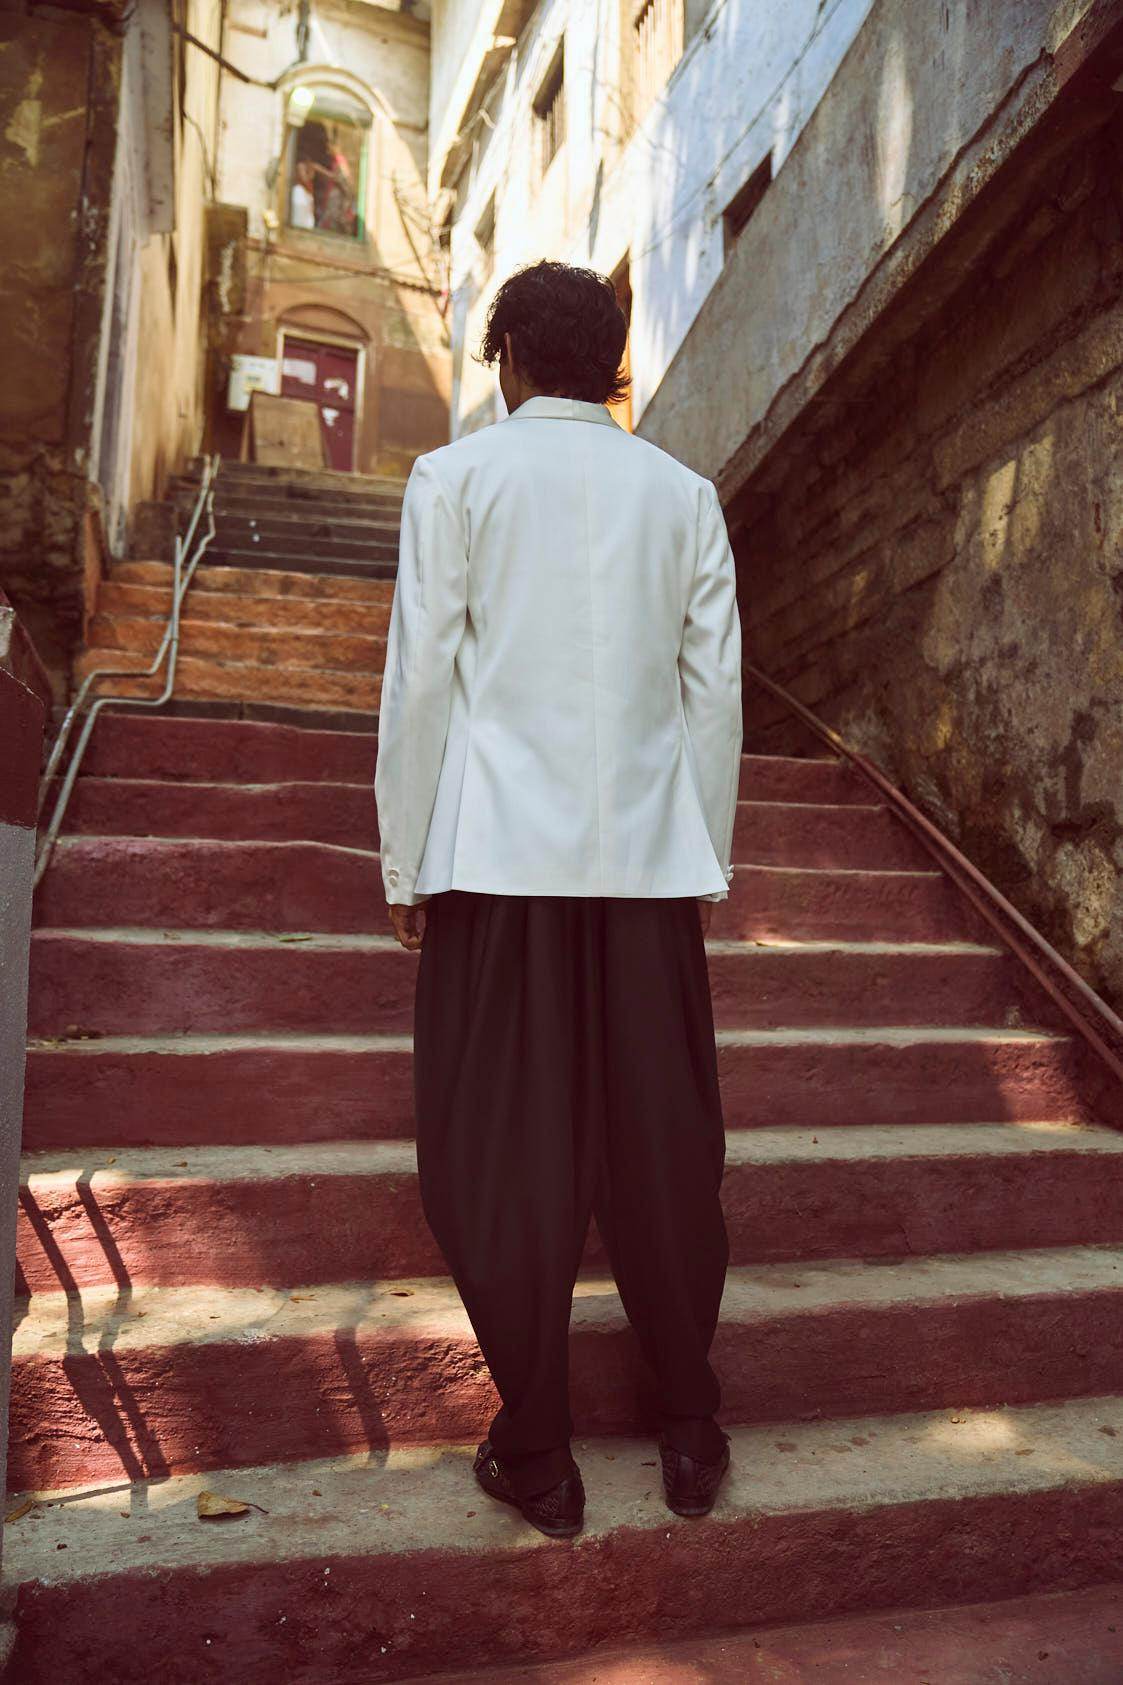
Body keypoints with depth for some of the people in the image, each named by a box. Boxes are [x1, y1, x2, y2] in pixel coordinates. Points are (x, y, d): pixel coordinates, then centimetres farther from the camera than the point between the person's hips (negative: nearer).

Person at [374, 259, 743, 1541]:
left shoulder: (455, 477, 4)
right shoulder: (683, 493, 11)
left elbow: (420, 679, -2)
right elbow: (715, 687, 8)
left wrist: (405, 864, 4)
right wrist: (709, 857, 14)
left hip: (500, 856, -2)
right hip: (650, 856, 3)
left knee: (503, 1162, 6)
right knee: (662, 1147, 11)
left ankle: (536, 1457, 18)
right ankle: (690, 1433, 25)